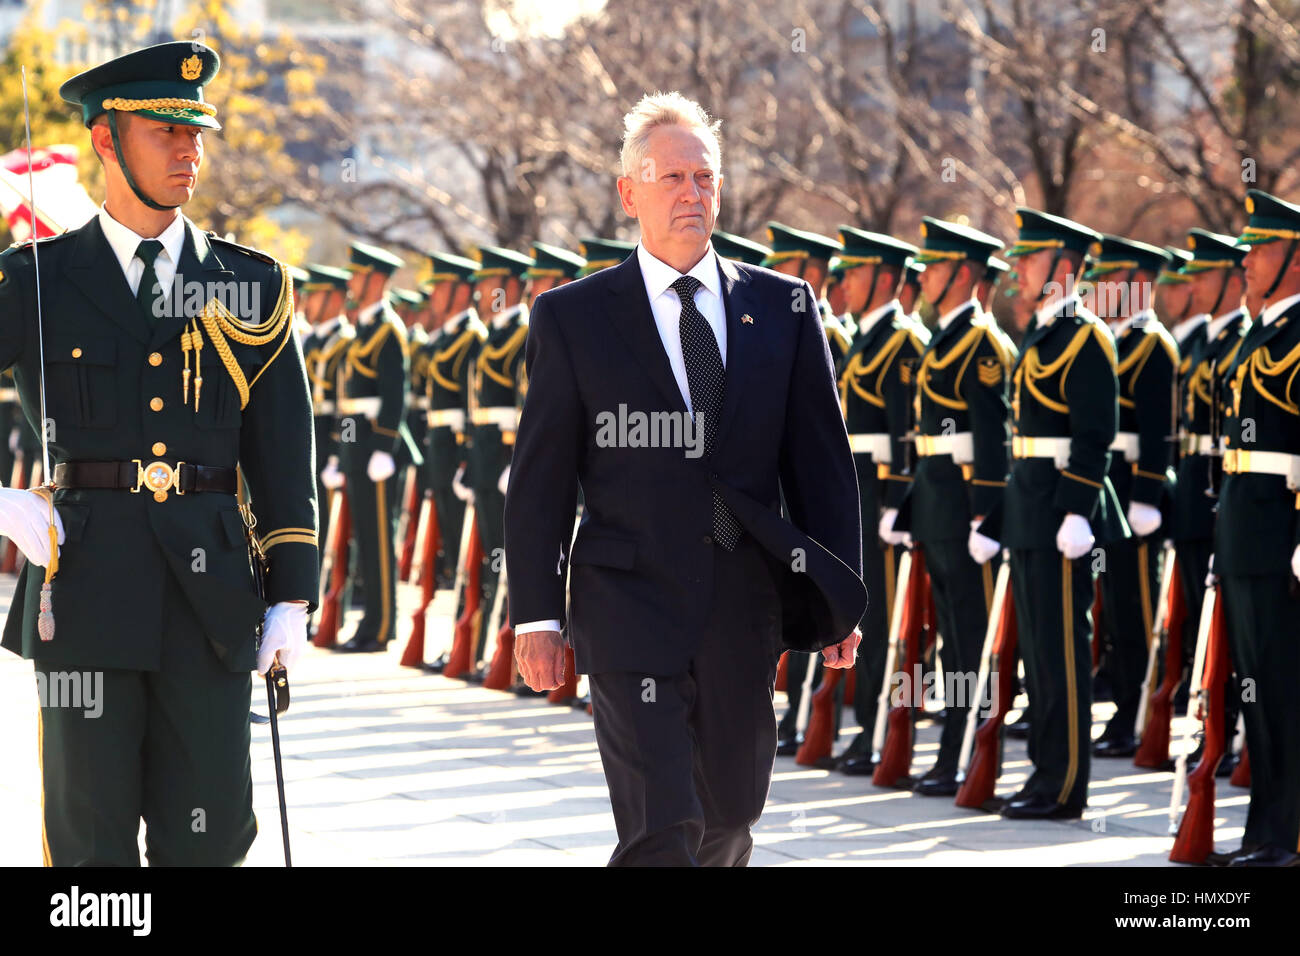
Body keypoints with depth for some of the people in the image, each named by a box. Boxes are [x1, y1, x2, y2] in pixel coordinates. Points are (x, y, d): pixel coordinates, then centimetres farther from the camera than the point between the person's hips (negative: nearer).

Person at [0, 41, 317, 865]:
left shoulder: (252, 287, 10)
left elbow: (284, 456, 9)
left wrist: (291, 598, 2)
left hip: (210, 586, 2)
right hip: (85, 578, -2)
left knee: (210, 834, 2)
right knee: (91, 837, 2)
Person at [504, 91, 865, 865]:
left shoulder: (782, 307, 8)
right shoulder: (572, 317, 2)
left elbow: (823, 459, 9)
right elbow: (540, 480, 2)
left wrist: (839, 597, 3)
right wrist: (537, 614, -4)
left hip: (745, 613, 3)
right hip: (630, 606, -3)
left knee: (733, 808, 13)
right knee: (662, 828, -13)